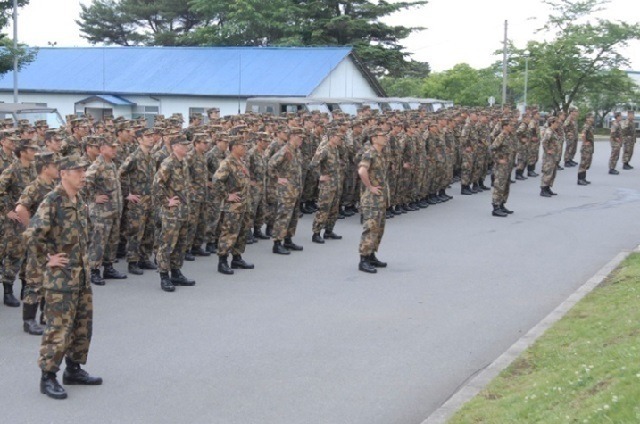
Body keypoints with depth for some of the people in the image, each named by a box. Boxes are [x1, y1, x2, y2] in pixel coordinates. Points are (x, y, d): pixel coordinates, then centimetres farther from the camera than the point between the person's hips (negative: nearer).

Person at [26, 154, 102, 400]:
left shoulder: (80, 202, 10)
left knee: (83, 325, 14)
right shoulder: (52, 202, -17)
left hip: (82, 274, 8)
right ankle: (48, 378, 6)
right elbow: (33, 235, -25)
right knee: (59, 329, -4)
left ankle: (74, 370, 27)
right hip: (61, 277, -8)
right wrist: (46, 259, -17)